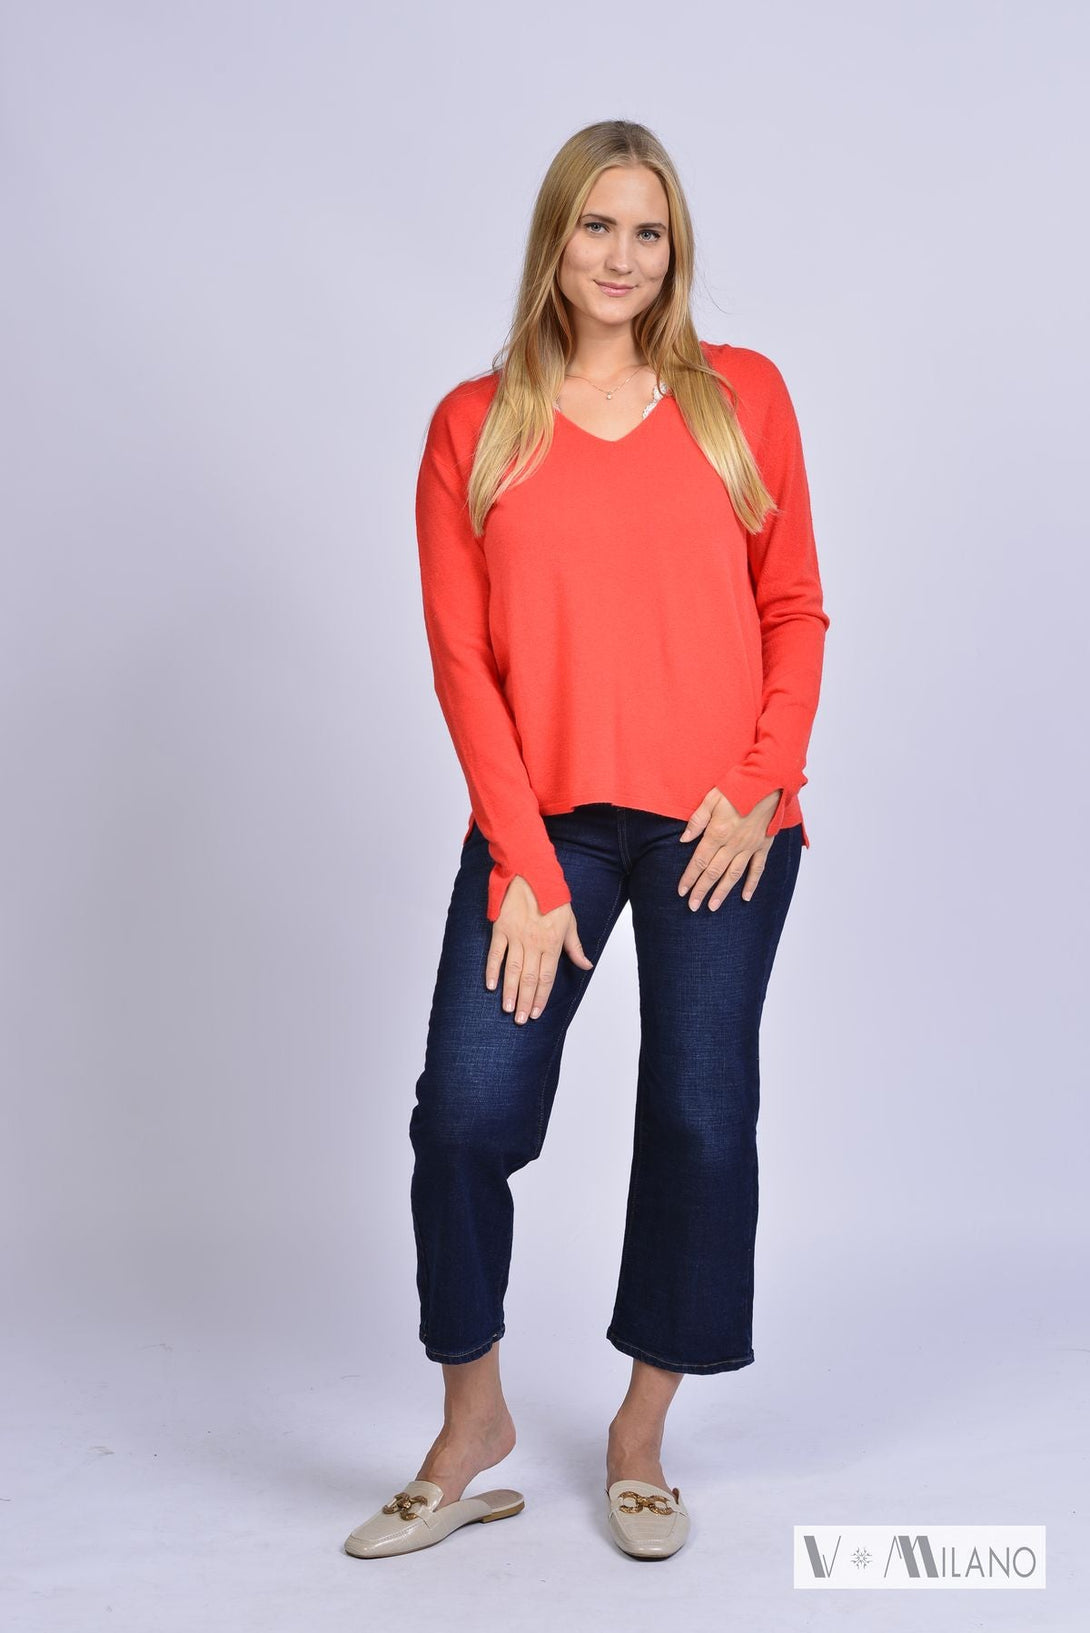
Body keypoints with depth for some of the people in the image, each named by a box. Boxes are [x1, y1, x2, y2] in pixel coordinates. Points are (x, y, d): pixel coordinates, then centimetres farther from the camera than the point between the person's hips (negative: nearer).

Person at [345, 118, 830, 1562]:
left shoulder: (743, 395, 7)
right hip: (543, 816, 0)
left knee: (700, 1118, 3)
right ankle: (471, 1428, 17)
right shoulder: (475, 426, 5)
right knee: (464, 1110, -6)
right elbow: (461, 658, 0)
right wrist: (525, 865, -7)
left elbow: (796, 609, 8)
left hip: (719, 824, 1)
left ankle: (641, 1436, 23)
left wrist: (763, 785, -7)